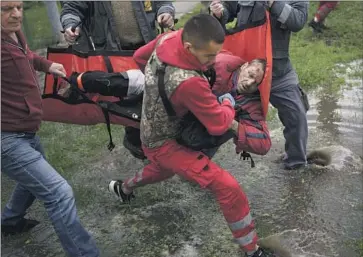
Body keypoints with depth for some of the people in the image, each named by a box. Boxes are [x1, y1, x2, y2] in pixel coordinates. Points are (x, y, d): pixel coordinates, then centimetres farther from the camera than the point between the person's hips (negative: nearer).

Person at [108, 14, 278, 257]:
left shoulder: (167, 39, -17)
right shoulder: (189, 82, -40)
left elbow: (140, 56, 5)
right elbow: (219, 125, -28)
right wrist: (228, 103, -8)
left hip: (153, 130, 9)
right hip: (164, 142, -9)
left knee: (164, 168, 41)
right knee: (228, 188, -12)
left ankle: (124, 188, 64)